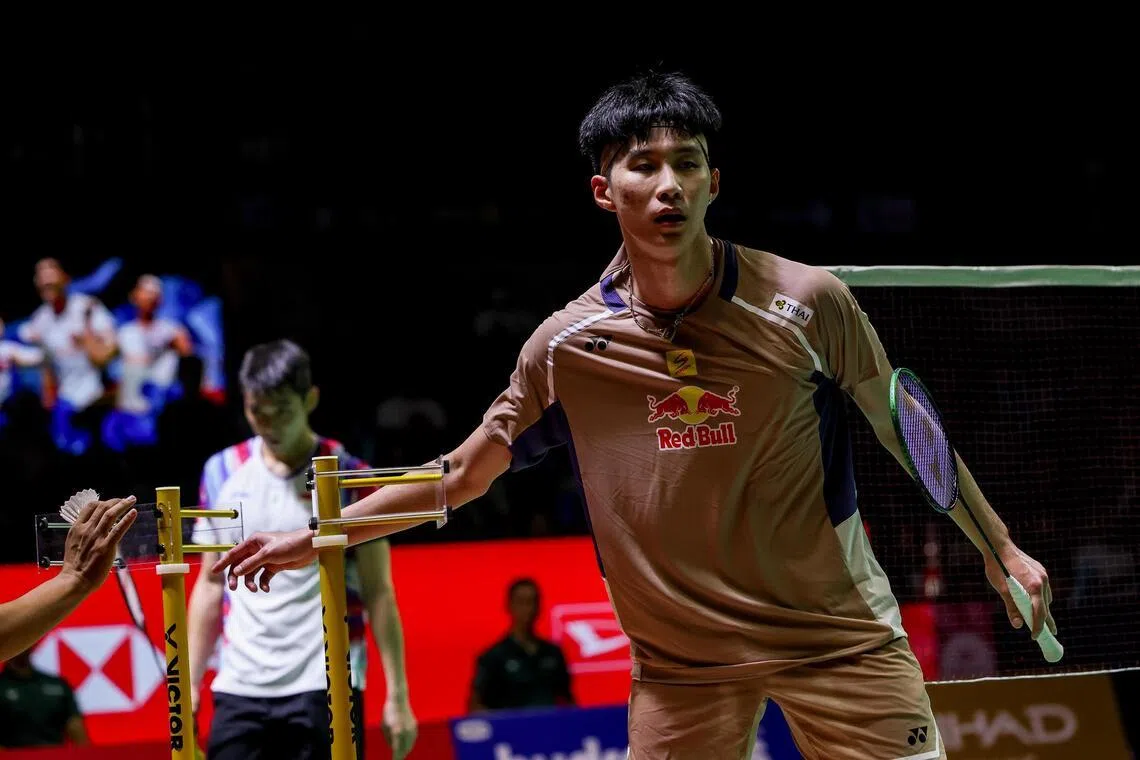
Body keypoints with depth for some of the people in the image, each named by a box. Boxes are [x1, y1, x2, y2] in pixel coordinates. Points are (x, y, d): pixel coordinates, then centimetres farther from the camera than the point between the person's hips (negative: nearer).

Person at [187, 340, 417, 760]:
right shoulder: (221, 473, 9)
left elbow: (378, 593, -3)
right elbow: (211, 584, 16)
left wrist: (397, 695, -9)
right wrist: (190, 680, 9)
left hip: (324, 688, -4)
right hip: (238, 689, 4)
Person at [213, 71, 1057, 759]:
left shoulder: (807, 302, -9)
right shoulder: (567, 346, -4)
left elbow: (903, 426, 5)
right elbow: (461, 474, 9)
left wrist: (1001, 548, 6)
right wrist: (314, 535, 8)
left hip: (834, 631, -1)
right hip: (682, 663, 1)